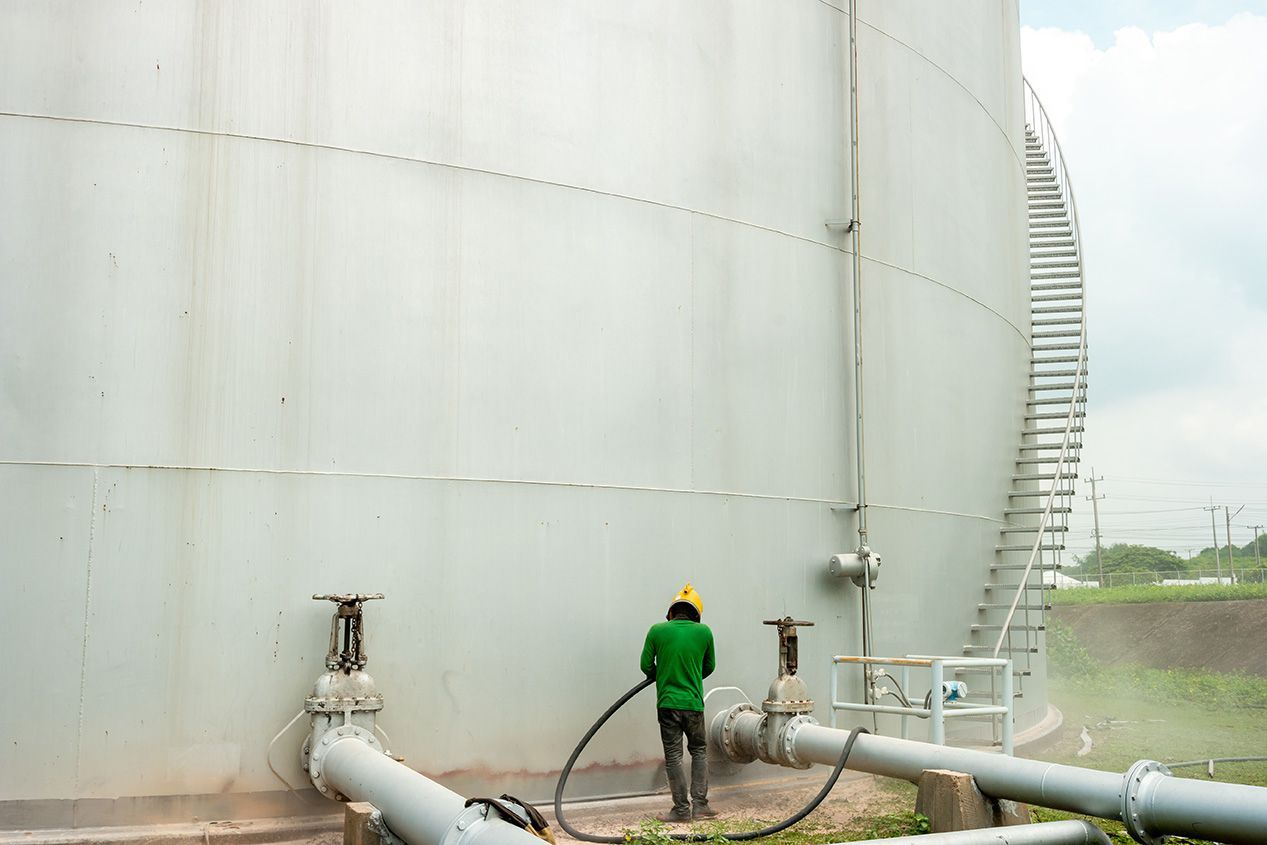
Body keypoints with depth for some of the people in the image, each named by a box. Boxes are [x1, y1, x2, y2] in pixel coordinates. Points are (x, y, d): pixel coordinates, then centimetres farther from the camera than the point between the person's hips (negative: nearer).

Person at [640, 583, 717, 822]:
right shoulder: (703, 632, -2)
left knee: (673, 756, 6)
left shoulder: (657, 631, -6)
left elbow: (646, 666, 1)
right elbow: (709, 667, 10)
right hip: (694, 702, 1)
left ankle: (682, 809, 8)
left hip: (667, 703, -1)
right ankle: (700, 804, 13)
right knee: (699, 751, 17)